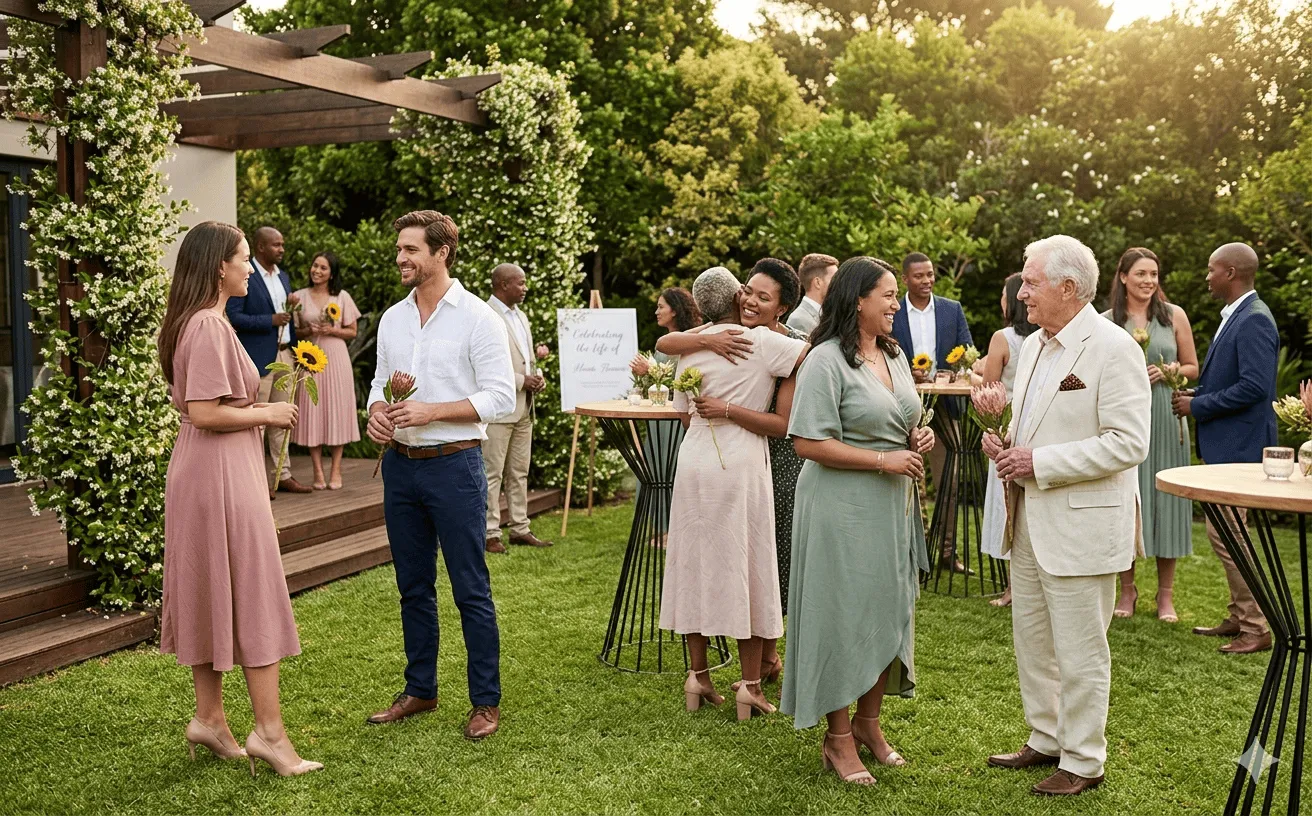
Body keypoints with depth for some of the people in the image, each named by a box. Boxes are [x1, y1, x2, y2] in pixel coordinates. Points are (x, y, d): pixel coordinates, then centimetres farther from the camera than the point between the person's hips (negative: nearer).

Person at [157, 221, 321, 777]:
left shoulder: (190, 323, 13)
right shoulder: (210, 326, -18)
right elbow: (205, 414, -24)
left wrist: (254, 402, 14)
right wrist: (266, 413, -12)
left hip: (201, 470, 10)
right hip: (223, 471, -10)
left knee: (211, 596, 14)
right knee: (252, 598, -4)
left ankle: (209, 718, 23)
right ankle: (268, 731, 2)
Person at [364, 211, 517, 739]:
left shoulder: (477, 318, -8)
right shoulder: (392, 319, 10)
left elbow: (501, 397, -12)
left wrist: (432, 411, -20)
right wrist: (376, 412, -4)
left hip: (454, 464, -6)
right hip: (400, 464, 6)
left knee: (471, 590, 0)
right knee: (413, 587, 14)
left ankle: (486, 701, 11)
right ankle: (420, 690, 28)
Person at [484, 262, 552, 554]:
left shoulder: (520, 316, 17)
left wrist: (537, 376, 5)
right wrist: (521, 381, -18)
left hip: (523, 408, 9)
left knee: (519, 472, 13)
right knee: (492, 473, -2)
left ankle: (520, 529, 21)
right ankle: (490, 534, 4)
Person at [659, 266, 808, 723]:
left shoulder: (688, 350, 8)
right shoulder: (759, 341, -7)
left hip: (693, 463, 5)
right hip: (741, 465, -4)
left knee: (695, 565, 11)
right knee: (746, 569, 3)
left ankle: (698, 676, 17)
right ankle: (751, 685, 7)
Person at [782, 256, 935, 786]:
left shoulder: (894, 355, 11)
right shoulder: (827, 361, -15)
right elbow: (808, 443, -20)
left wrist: (917, 438, 1)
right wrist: (884, 460, -20)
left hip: (893, 505, 8)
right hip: (842, 508, -8)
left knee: (890, 611, 14)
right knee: (844, 617, 1)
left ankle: (868, 723, 32)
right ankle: (838, 740, 16)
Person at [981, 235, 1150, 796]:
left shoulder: (1114, 349, -15)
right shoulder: (1032, 346, 12)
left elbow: (1128, 443, -21)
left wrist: (1040, 463, -22)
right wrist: (1006, 445, 2)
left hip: (1081, 524, -8)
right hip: (1030, 520, 8)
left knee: (1079, 653, 4)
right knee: (1031, 643, 18)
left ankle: (1084, 761, 19)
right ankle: (1046, 740, 34)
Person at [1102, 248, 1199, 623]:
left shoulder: (1174, 316, 5)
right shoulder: (1106, 322, 3)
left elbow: (1193, 368, 9)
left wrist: (1166, 371, -10)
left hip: (1164, 419, 0)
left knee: (1164, 499, 2)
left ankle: (1166, 595, 12)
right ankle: (1127, 590, 15)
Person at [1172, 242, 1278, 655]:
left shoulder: (1254, 320, -18)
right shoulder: (1235, 317, 13)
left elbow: (1254, 387, -25)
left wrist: (1198, 405, -17)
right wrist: (1196, 398, 5)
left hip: (1240, 447, -11)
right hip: (1226, 445, 11)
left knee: (1225, 535, -7)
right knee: (1227, 533, 17)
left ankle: (1255, 629, 2)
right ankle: (1239, 617, 28)